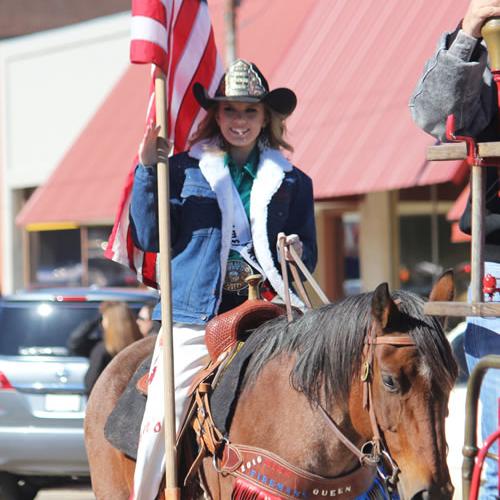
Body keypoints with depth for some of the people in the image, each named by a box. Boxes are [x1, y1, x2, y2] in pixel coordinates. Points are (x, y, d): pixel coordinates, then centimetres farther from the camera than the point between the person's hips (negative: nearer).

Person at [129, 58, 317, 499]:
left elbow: (308, 260, 16)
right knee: (161, 422, -11)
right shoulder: (184, 170, 10)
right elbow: (150, 237, 2)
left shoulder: (292, 182, 14)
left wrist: (296, 252, -7)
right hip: (194, 318, -1)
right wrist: (147, 172, -6)